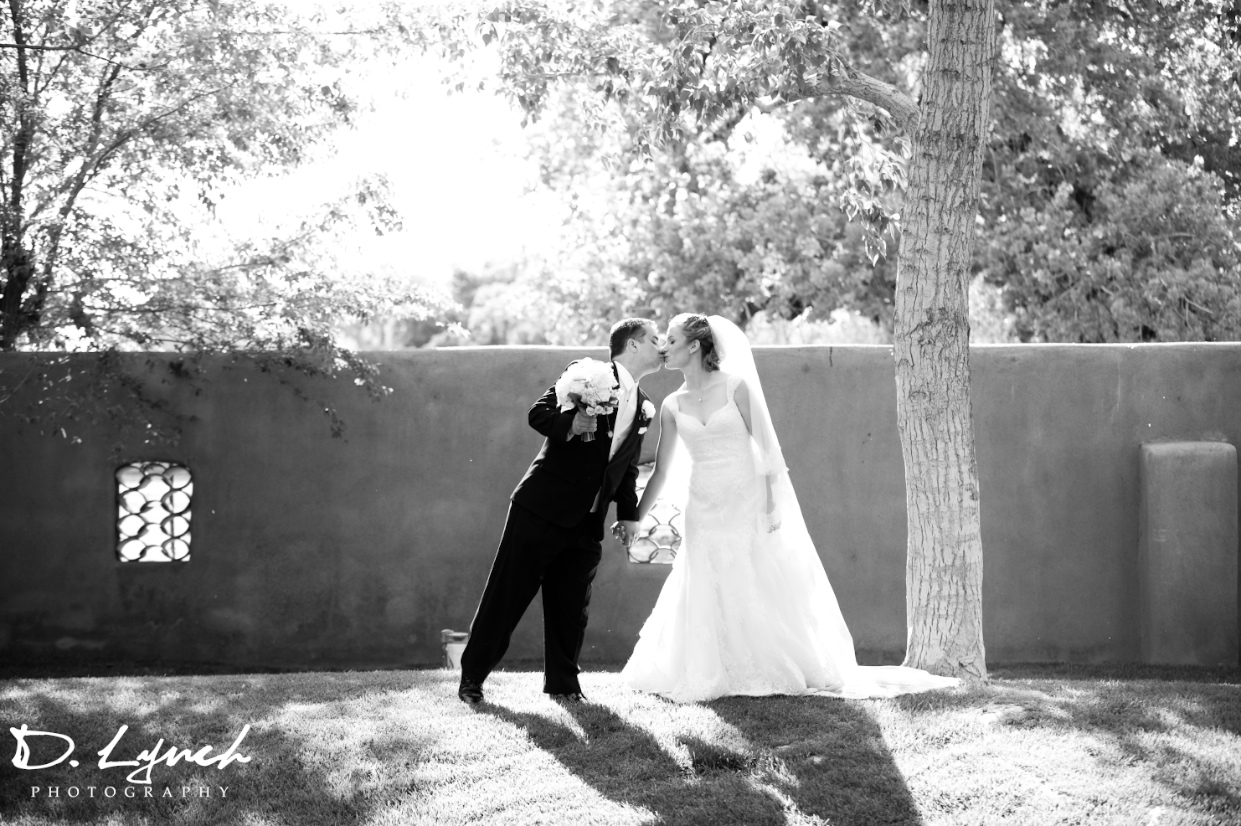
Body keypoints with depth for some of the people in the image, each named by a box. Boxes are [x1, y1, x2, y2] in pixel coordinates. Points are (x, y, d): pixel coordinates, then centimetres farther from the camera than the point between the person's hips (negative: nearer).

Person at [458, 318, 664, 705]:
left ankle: (563, 681, 19)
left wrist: (629, 515, 13)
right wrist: (569, 424, -28)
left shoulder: (645, 409, 16)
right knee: (506, 594, -1)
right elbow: (538, 413, -10)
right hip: (541, 508, -6)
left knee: (571, 606, 6)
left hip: (587, 524, 6)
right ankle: (472, 676, 8)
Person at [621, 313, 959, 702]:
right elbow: (661, 472, 9)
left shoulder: (735, 387, -6)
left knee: (766, 594, 1)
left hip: (748, 506, -3)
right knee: (708, 601, 3)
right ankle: (714, 676, 14)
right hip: (704, 513, 3)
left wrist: (772, 505, -11)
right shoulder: (672, 406, 5)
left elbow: (767, 447, -6)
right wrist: (634, 520, 7)